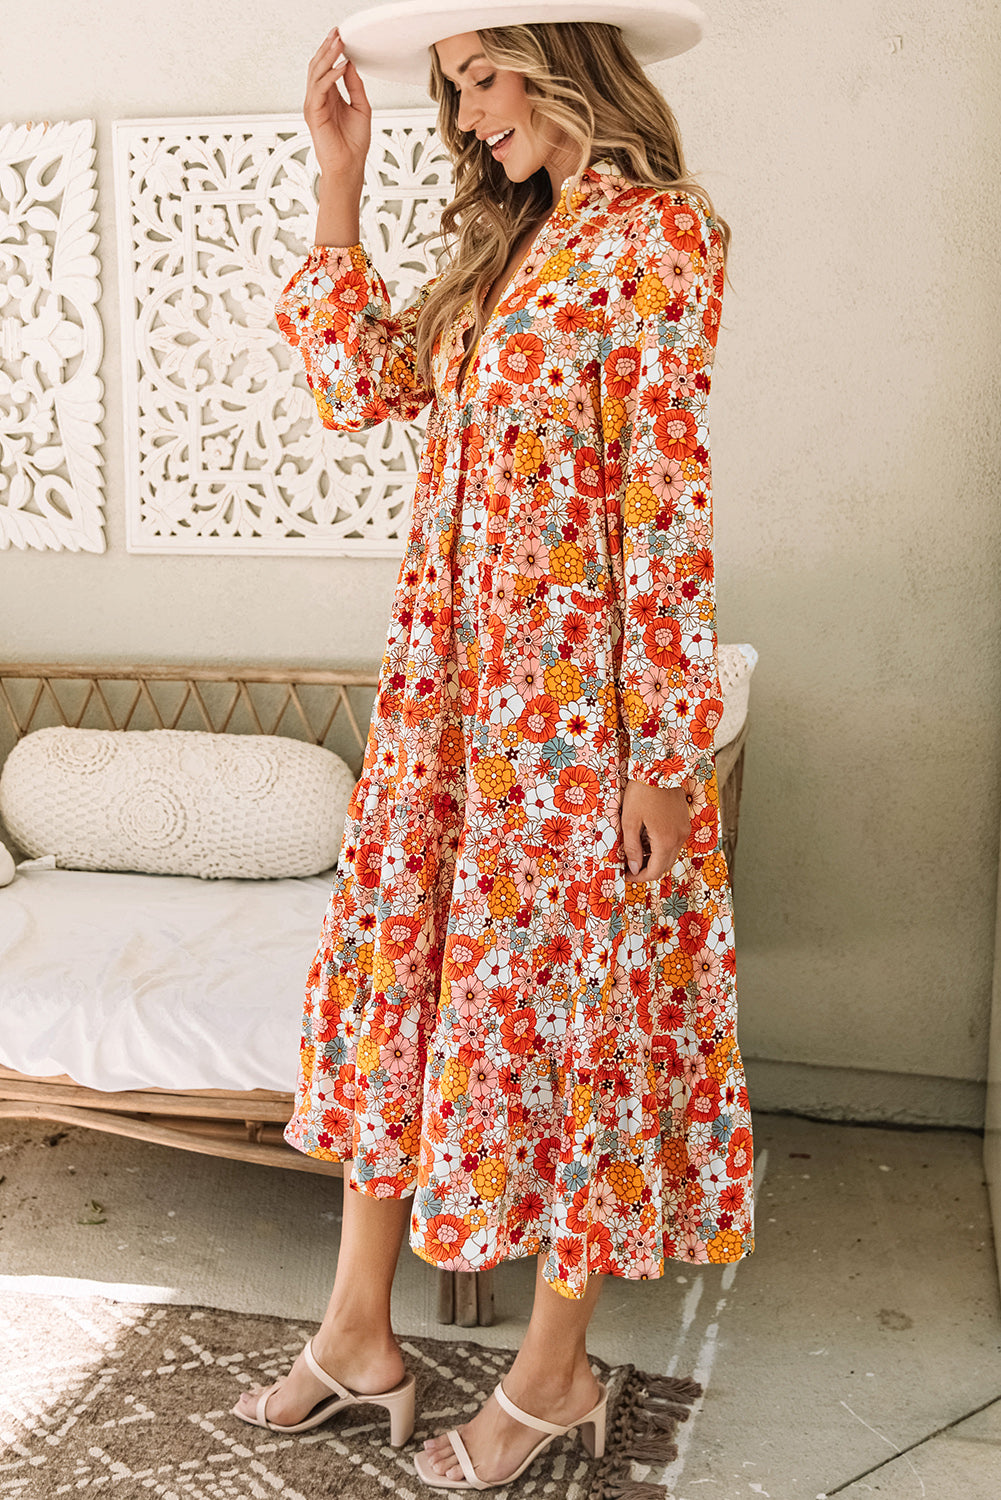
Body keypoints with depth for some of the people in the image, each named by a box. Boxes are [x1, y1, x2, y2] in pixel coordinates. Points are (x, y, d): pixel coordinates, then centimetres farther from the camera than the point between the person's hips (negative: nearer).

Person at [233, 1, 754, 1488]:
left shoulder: (657, 233, -9)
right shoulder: (509, 242, 16)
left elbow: (667, 501, -15)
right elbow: (363, 379, 13)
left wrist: (665, 743, -16)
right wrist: (339, 178, 11)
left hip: (574, 695, -8)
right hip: (446, 681, 8)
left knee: (560, 997, 3)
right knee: (388, 963, 11)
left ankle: (554, 1371, 24)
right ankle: (360, 1332, 28)